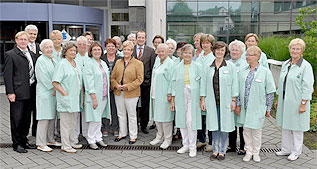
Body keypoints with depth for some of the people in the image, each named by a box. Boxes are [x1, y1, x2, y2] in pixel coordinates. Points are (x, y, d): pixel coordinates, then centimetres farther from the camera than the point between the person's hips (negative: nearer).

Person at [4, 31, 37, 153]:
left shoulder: (32, 55, 15)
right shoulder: (10, 55, -3)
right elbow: (7, 75, -9)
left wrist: (36, 89, 9)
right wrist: (10, 92, -14)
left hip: (30, 92, 6)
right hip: (17, 92, -6)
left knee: (27, 119, 13)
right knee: (17, 119, 1)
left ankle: (23, 141, 26)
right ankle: (16, 144, 12)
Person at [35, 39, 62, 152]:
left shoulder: (54, 60, 16)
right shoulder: (40, 60, -8)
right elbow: (43, 77, -15)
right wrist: (53, 88, -11)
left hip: (54, 93, 8)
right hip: (44, 93, -8)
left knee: (52, 117, 12)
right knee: (44, 118, -7)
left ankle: (50, 140, 23)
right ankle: (41, 143, -2)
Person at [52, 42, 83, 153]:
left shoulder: (75, 64, 14)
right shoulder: (62, 64, -11)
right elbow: (55, 82, -16)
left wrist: (80, 92, 13)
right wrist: (64, 93, -17)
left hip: (75, 98, 8)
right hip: (66, 98, -8)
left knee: (73, 121, 16)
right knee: (66, 122, -2)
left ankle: (71, 142, 27)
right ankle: (65, 146, 6)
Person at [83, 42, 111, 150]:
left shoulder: (103, 63, 14)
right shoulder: (88, 64, -10)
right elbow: (89, 83, -15)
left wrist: (107, 94, 13)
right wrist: (94, 98, -19)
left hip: (104, 96, 7)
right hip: (94, 96, -7)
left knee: (99, 118, 14)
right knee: (95, 119, -3)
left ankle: (98, 138, 23)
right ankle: (91, 140, 10)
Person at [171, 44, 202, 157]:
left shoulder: (197, 66, 1)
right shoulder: (178, 67, 9)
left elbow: (201, 83, 0)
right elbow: (174, 83, 11)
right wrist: (172, 100, 9)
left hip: (193, 97, -3)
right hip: (180, 97, 4)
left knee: (190, 121, -7)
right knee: (182, 121, 7)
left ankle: (192, 147, 8)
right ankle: (185, 145, 21)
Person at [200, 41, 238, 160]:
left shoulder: (231, 66, 1)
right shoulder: (207, 67, 8)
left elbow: (234, 84, 0)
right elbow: (204, 84, 9)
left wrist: (233, 100, -4)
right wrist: (202, 100, 5)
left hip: (225, 101, -2)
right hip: (212, 101, 2)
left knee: (224, 126, 3)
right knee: (214, 126, 8)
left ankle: (222, 151, 17)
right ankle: (215, 150, 20)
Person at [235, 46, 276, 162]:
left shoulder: (265, 72, -4)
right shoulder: (243, 71, 7)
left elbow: (270, 92, -2)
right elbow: (238, 89, 9)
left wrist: (268, 109, -3)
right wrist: (238, 104, 4)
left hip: (257, 108, -3)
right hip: (244, 107, 3)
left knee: (256, 130, 5)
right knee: (246, 130, 8)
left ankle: (256, 153, 22)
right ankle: (248, 152, 22)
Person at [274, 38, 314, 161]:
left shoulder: (306, 66, -10)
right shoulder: (285, 64, 10)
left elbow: (307, 88, -13)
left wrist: (303, 104, -16)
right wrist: (278, 99, 16)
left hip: (296, 103, -6)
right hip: (284, 101, 6)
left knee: (296, 128, 5)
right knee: (285, 126, 13)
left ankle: (296, 152, 19)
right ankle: (286, 149, 26)